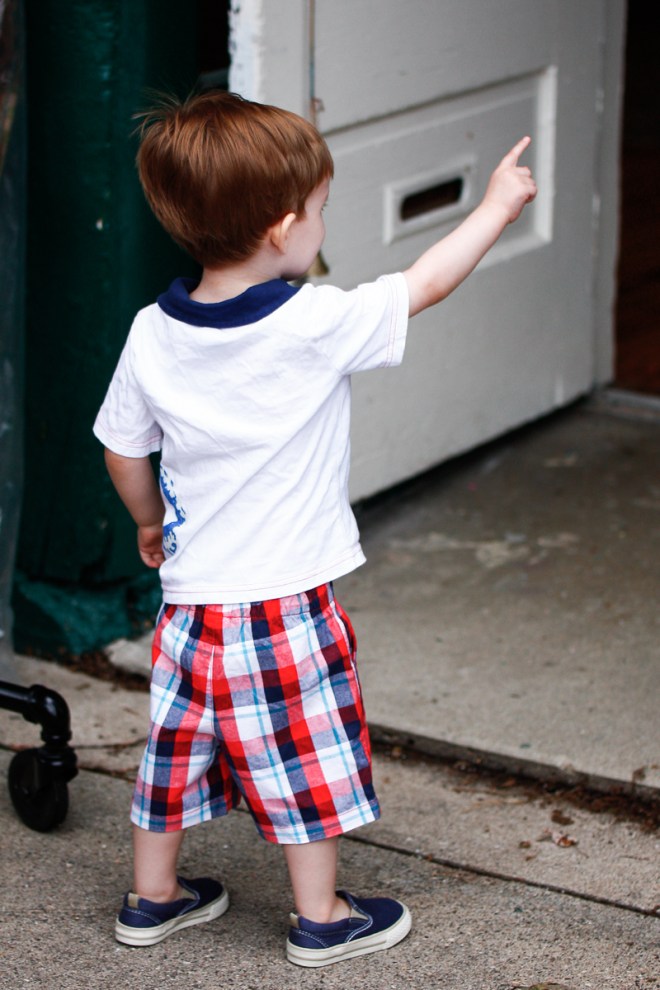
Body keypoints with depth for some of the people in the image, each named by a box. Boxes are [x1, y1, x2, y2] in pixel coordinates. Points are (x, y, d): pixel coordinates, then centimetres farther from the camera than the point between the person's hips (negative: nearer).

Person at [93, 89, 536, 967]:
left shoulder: (153, 336, -5)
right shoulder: (317, 326, -20)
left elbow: (123, 450, 7)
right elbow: (426, 283, -8)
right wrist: (498, 205, 7)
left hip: (191, 601, 5)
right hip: (286, 605, -5)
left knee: (180, 748, 19)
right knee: (307, 757, 10)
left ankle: (152, 897, 33)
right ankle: (321, 918, 21)